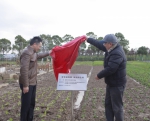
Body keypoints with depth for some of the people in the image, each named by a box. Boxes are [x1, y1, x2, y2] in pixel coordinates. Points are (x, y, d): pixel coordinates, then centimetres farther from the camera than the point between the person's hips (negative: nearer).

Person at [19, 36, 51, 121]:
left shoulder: (33, 53, 12)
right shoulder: (27, 53, -20)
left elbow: (38, 56, 38)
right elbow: (24, 70, -26)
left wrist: (48, 53, 43)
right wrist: (25, 85, -26)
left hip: (33, 83, 10)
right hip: (28, 84, -10)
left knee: (32, 103, 17)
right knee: (26, 104, -1)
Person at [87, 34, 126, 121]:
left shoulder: (117, 54, -26)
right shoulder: (113, 49, 4)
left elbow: (110, 69, -31)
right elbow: (100, 44, 16)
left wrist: (99, 76, -15)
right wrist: (88, 39, 19)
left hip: (117, 85, -10)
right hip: (111, 83, 10)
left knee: (117, 107, 0)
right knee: (108, 104, 18)